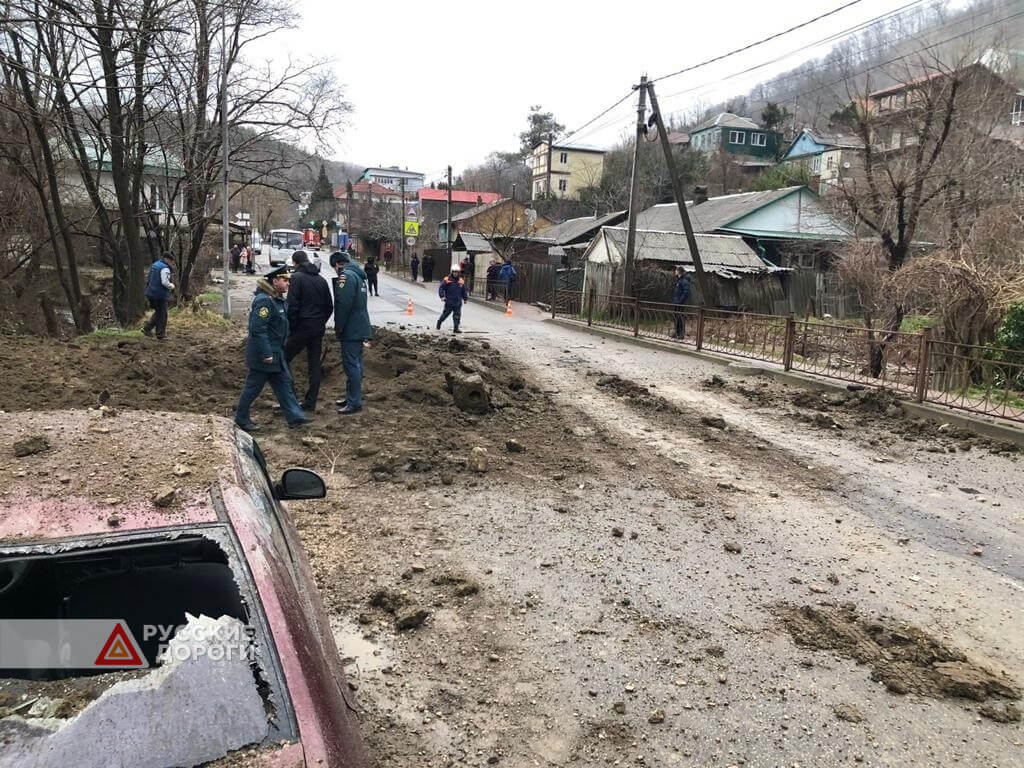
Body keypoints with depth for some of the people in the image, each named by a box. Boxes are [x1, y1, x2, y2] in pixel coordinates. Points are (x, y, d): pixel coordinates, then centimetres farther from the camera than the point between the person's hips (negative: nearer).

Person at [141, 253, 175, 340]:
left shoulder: (154, 265, 14)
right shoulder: (165, 268, -16)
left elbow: (149, 280, 19)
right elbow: (165, 283, -25)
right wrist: (172, 286, -4)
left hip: (151, 293, 9)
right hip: (160, 295, -9)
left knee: (158, 313, 21)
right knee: (162, 315, 3)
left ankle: (147, 328, 14)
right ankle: (161, 335, 8)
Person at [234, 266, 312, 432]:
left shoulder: (278, 300, 10)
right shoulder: (264, 301, -22)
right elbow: (257, 329, -27)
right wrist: (265, 354, -26)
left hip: (276, 353, 10)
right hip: (263, 355, -10)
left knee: (284, 383, 11)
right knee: (253, 386, 4)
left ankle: (295, 417, 17)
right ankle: (241, 419, 19)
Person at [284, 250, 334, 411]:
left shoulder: (296, 277, -7)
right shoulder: (321, 280, 12)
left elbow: (292, 306, -14)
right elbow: (329, 306, 14)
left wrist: (291, 328, -7)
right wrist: (321, 323, 17)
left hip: (302, 327, -6)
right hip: (318, 329, 6)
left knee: (284, 359, 5)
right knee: (314, 364, 9)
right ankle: (310, 402, 13)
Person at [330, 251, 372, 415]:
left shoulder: (346, 276, -15)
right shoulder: (357, 274, 16)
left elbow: (343, 304, -21)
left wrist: (338, 327, -14)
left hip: (351, 329, -10)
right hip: (360, 327, 10)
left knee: (351, 365, -6)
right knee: (356, 363, 16)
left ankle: (354, 403, -3)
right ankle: (352, 396, 26)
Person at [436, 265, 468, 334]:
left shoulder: (461, 281, 9)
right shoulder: (447, 280, -5)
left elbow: (464, 291, 20)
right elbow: (441, 288, -5)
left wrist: (465, 298, 17)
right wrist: (442, 296, -15)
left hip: (458, 302, 3)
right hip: (449, 302, -3)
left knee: (457, 315, 0)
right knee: (445, 313, 7)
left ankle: (456, 328, 5)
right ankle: (439, 321, 33)